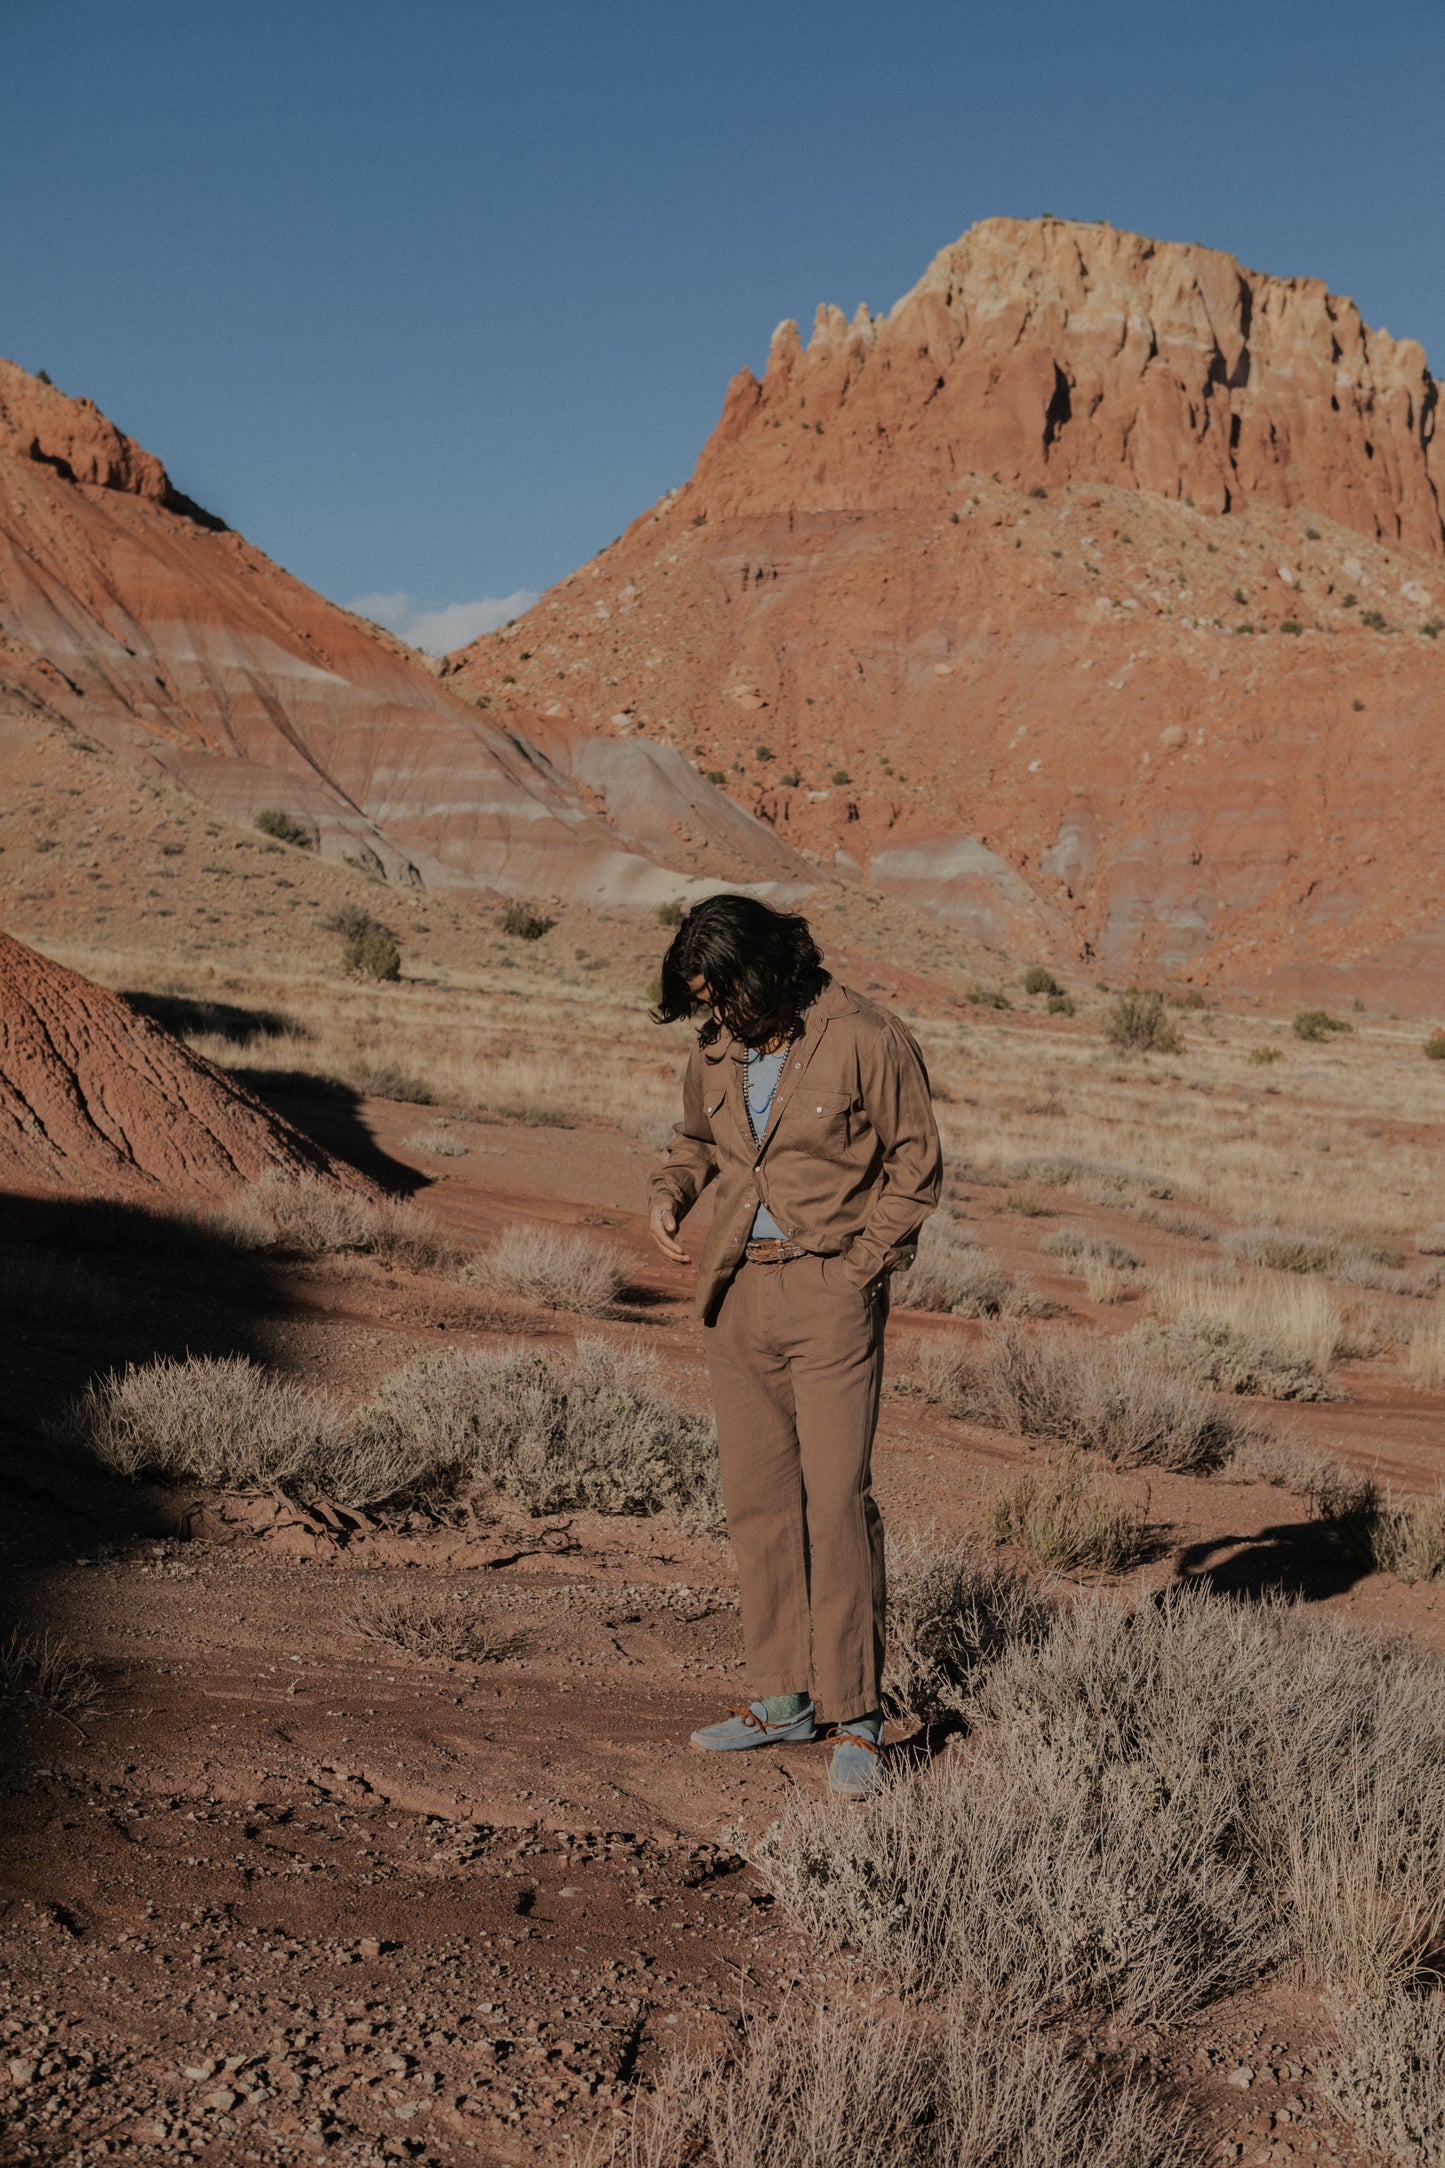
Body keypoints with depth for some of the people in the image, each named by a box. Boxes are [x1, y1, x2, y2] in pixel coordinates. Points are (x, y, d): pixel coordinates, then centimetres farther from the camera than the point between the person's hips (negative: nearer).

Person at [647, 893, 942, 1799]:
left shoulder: (867, 1040, -11)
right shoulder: (717, 1051, 7)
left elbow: (916, 1166, -4)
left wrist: (859, 1268, -11)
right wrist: (670, 1196, 2)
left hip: (832, 1289, -6)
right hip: (739, 1290, 6)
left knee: (837, 1499, -9)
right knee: (757, 1498, 8)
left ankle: (856, 1718, -1)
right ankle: (787, 1696, 19)